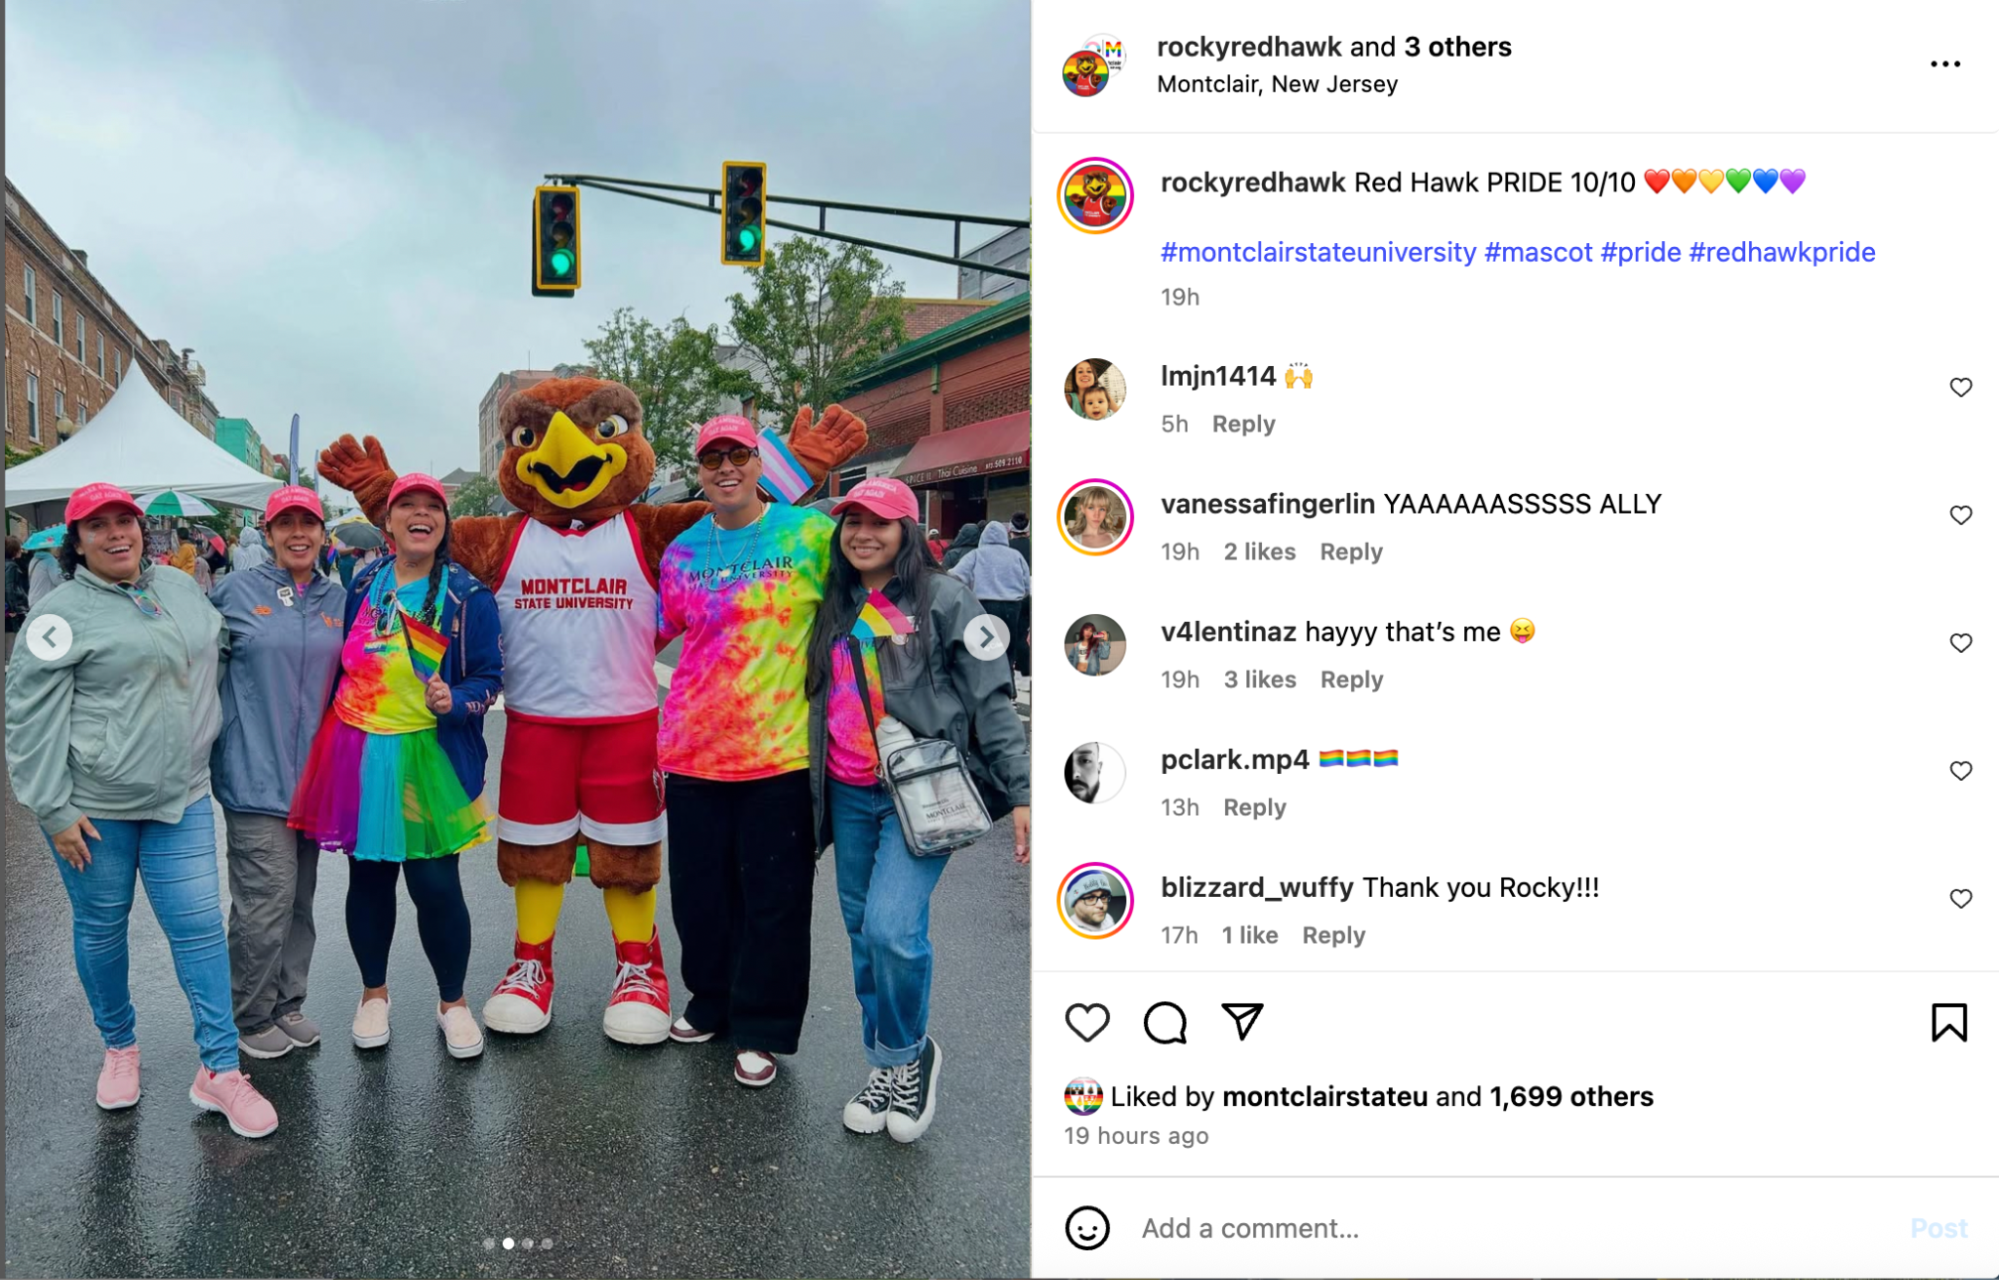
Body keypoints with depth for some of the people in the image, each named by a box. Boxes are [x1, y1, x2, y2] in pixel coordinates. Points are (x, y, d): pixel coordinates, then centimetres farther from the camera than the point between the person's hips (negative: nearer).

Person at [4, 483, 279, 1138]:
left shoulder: (180, 586, 8)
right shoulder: (63, 611, -8)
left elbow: (216, 649, 26)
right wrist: (53, 809, -11)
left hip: (180, 797, 3)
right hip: (93, 807, -3)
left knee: (200, 926, 0)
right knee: (101, 928, 11)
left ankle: (219, 1071, 6)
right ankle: (119, 1047, 34)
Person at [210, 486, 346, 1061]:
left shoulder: (337, 599, 8)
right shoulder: (236, 591, -4)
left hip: (313, 771, 5)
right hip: (256, 770, -4)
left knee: (299, 898, 13)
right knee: (267, 898, -5)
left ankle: (288, 1004, 27)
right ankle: (251, 1017, 12)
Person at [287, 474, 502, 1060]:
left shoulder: (467, 595, -3)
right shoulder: (363, 585, 8)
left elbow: (487, 679, -3)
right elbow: (345, 662, 16)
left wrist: (453, 701, -24)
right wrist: (335, 736, 14)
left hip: (431, 758, -3)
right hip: (360, 753, 3)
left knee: (435, 883, -3)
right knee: (368, 876, 12)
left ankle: (453, 1002, 18)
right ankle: (373, 994, 32)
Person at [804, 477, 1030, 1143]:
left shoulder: (944, 599, -4)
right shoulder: (832, 606, 12)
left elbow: (990, 700, -6)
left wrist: (1020, 792, -11)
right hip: (848, 794, 6)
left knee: (893, 927, -17)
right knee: (862, 932, 10)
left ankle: (908, 1053, 9)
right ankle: (886, 1064, 28)